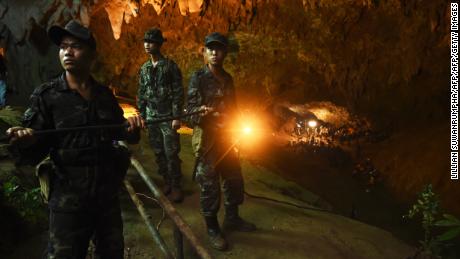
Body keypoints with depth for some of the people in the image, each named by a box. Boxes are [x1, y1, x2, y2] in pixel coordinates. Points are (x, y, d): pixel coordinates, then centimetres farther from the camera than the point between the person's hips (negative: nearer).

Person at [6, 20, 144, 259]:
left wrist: (131, 128, -8)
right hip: (68, 201, -4)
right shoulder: (46, 95, -8)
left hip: (108, 195, 4)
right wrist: (25, 142, -31)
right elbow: (34, 154, -9)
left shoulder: (105, 94, 3)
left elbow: (118, 134, 14)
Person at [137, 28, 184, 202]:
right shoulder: (144, 68, 11)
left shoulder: (170, 66, -4)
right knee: (158, 153, 9)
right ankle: (166, 182, 22)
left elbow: (178, 92, -8)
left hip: (168, 116, -5)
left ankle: (176, 187, 7)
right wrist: (142, 115, 11)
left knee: (171, 153, -4)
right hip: (151, 117, 5)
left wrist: (177, 116, -13)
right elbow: (141, 94, 15)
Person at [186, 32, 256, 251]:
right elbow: (191, 109, -14)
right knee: (209, 184, 1)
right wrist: (202, 112, -34)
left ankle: (232, 218, 34)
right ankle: (212, 228, 19)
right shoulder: (198, 77, -8)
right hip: (206, 138, -6)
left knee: (234, 178, 14)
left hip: (226, 137, 6)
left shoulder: (228, 78, 9)